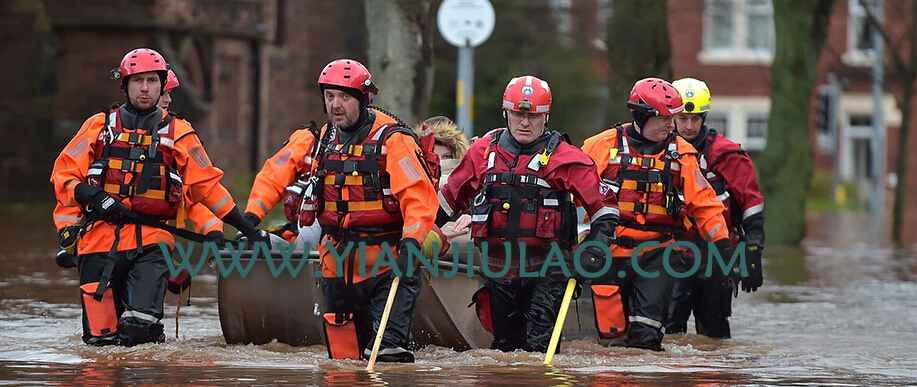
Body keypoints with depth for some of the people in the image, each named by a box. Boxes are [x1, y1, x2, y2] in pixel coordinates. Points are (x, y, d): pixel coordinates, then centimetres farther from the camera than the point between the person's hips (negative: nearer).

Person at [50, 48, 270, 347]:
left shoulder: (178, 133, 11)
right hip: (100, 236, 1)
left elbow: (206, 185, 15)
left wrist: (248, 229, 12)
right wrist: (93, 196, -11)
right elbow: (63, 174, 9)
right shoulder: (100, 126, 11)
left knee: (139, 329, -20)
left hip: (150, 241, 0)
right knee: (99, 337, -5)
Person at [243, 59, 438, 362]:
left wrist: (411, 241, -30)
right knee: (343, 352, 9)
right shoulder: (315, 141, 8)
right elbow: (274, 175, 14)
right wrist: (252, 215, 0)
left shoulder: (391, 139, -10)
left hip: (386, 256, -5)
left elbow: (419, 195, -18)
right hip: (337, 255, 5)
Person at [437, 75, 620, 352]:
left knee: (539, 347, -15)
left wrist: (596, 249, -14)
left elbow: (603, 203, -3)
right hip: (499, 265, 4)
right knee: (505, 344, 12)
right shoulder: (484, 150, 7)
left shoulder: (563, 157, -5)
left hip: (545, 269, -4)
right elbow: (452, 195, 22)